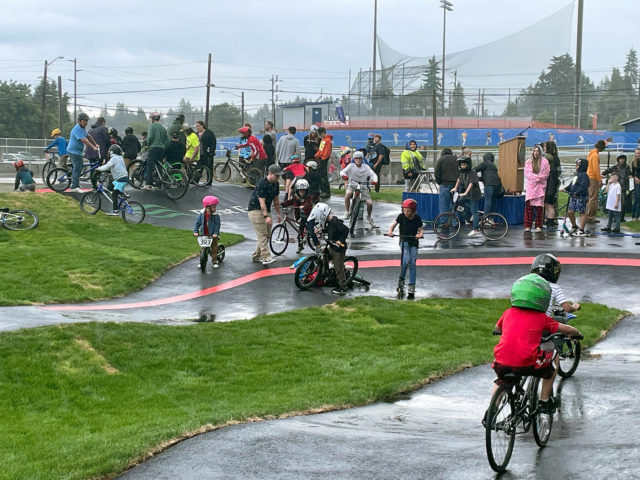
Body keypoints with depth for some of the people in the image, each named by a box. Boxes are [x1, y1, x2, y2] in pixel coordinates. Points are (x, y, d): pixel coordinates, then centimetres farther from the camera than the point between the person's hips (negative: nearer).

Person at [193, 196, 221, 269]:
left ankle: (214, 261, 18)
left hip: (213, 235, -1)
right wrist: (195, 231, -16)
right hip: (204, 235, 1)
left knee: (214, 249, 7)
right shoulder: (201, 214, -9)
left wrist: (216, 233, -28)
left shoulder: (216, 216, -13)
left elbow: (217, 225, -16)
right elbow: (197, 223, -5)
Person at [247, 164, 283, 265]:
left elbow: (276, 200, 16)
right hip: (256, 210, -9)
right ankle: (266, 258, -23)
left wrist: (278, 214, 16)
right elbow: (262, 202, -27)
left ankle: (256, 256, 17)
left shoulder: (276, 184, 5)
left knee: (267, 234, 8)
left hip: (266, 211, 9)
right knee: (262, 234, -16)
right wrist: (266, 216, -35)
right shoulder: (261, 184, -22)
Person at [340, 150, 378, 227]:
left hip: (363, 187, 1)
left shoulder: (366, 167, 3)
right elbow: (342, 172, -9)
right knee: (348, 193, -37)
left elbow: (373, 174, -6)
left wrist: (375, 180, -28)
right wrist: (344, 175, -34)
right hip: (352, 186, -1)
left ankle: (369, 217, 18)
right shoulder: (351, 166, 1)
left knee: (370, 203, -13)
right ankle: (346, 212, -21)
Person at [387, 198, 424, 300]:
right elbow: (394, 224, 4)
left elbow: (421, 230, 0)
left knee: (412, 264, -2)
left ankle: (412, 287, 4)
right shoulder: (401, 216, -6)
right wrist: (390, 231, -16)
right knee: (406, 260, -23)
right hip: (404, 241, -1)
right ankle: (401, 279, -1)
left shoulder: (417, 218, -6)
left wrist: (420, 234, -23)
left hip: (413, 242, 1)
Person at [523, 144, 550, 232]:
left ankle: (538, 226, 0)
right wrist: (538, 177, -8)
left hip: (540, 186, -1)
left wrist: (535, 177, -10)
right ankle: (528, 226, -7)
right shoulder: (528, 162, 11)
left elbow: (546, 174, 1)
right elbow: (526, 173, 4)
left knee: (539, 207, -5)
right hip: (530, 186, 1)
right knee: (529, 205, -9)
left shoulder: (544, 162, 3)